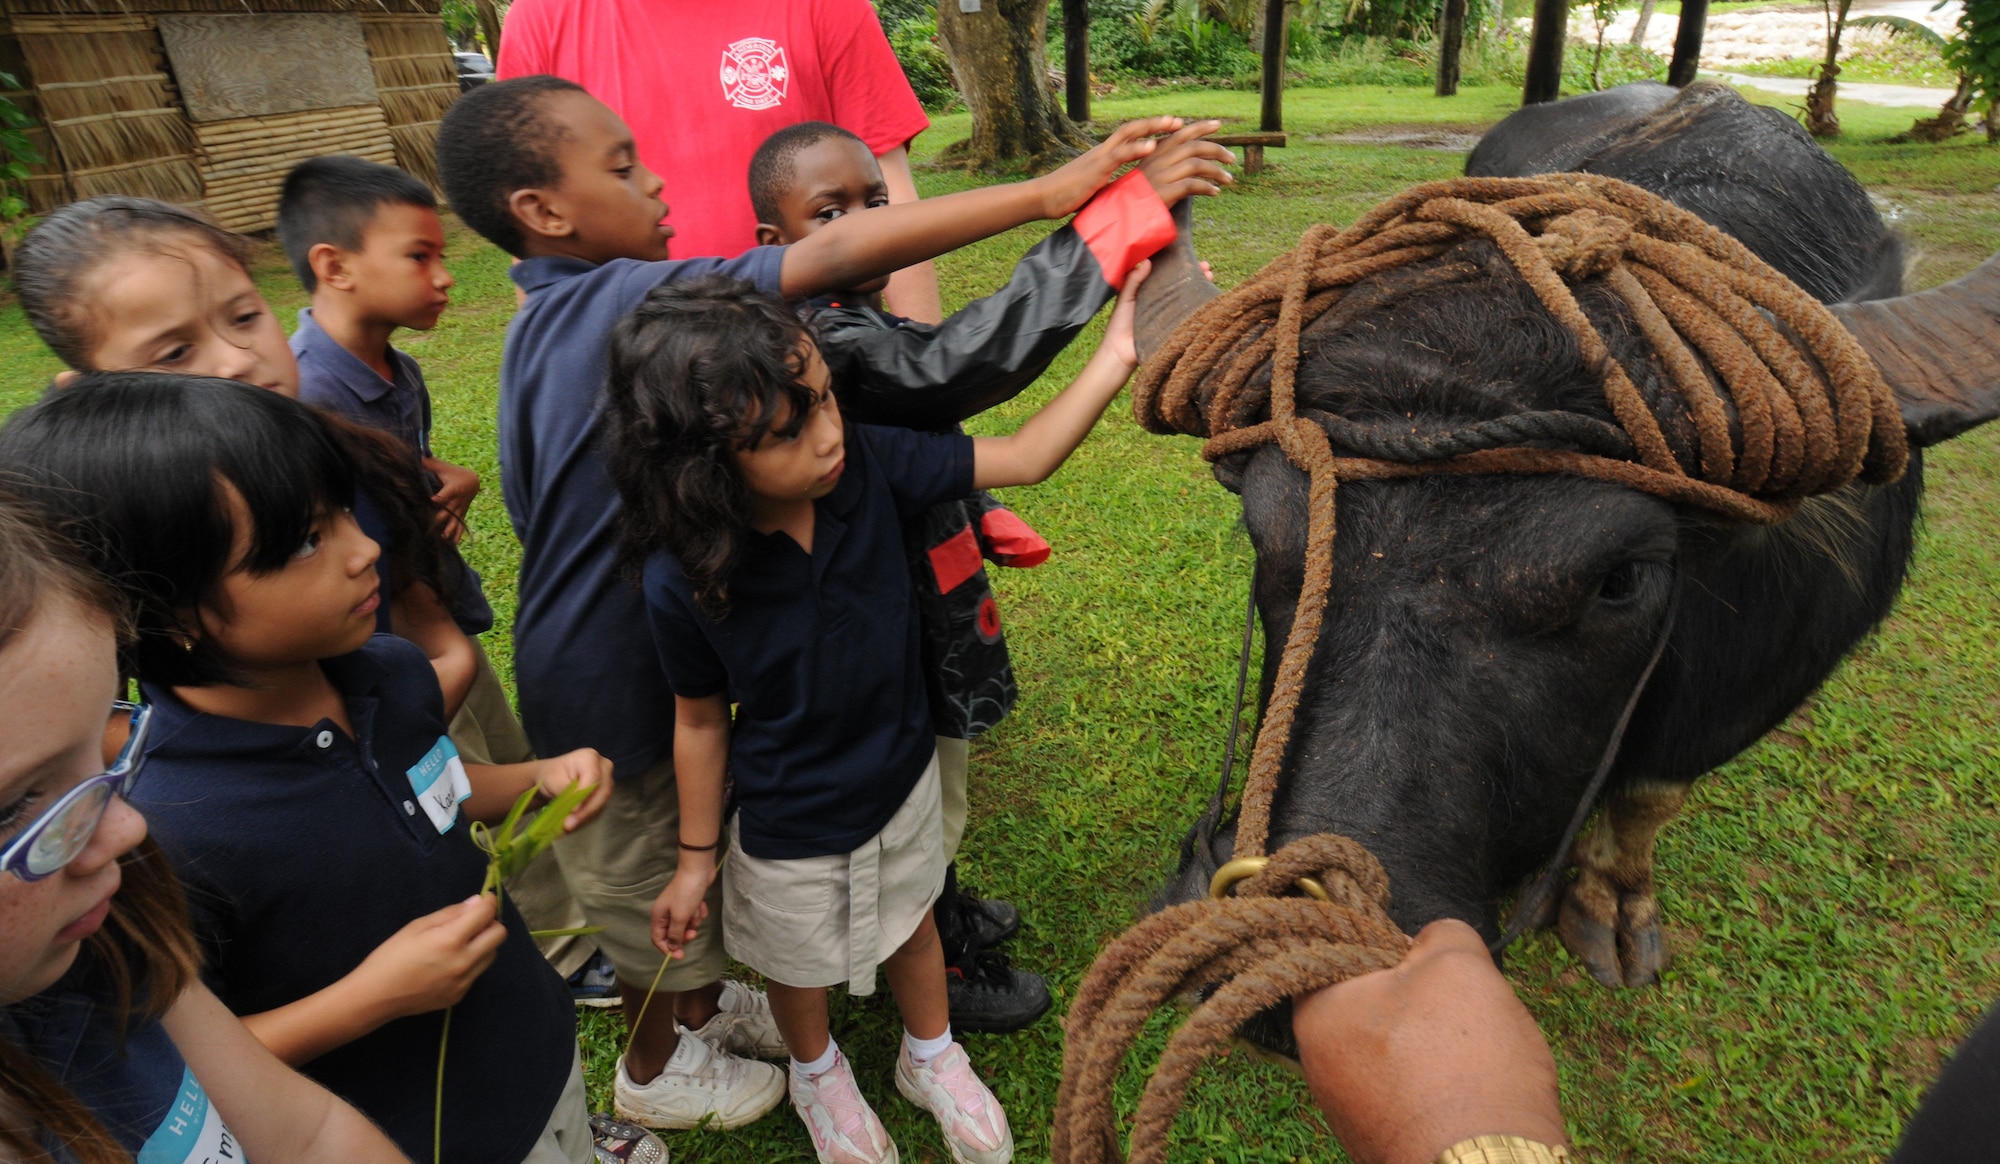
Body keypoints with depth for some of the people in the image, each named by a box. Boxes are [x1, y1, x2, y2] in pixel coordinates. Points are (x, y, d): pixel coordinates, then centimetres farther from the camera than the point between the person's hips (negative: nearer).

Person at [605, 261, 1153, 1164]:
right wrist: (695, 859, -2)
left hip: (904, 777, 3)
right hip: (789, 821, -2)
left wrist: (1115, 353, -30)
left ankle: (933, 1059, 61)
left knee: (912, 920, 29)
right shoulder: (683, 581, -29)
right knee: (799, 963, 26)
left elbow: (1022, 458, -18)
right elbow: (702, 720, -14)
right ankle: (818, 1075, 62)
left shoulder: (870, 464, -25)